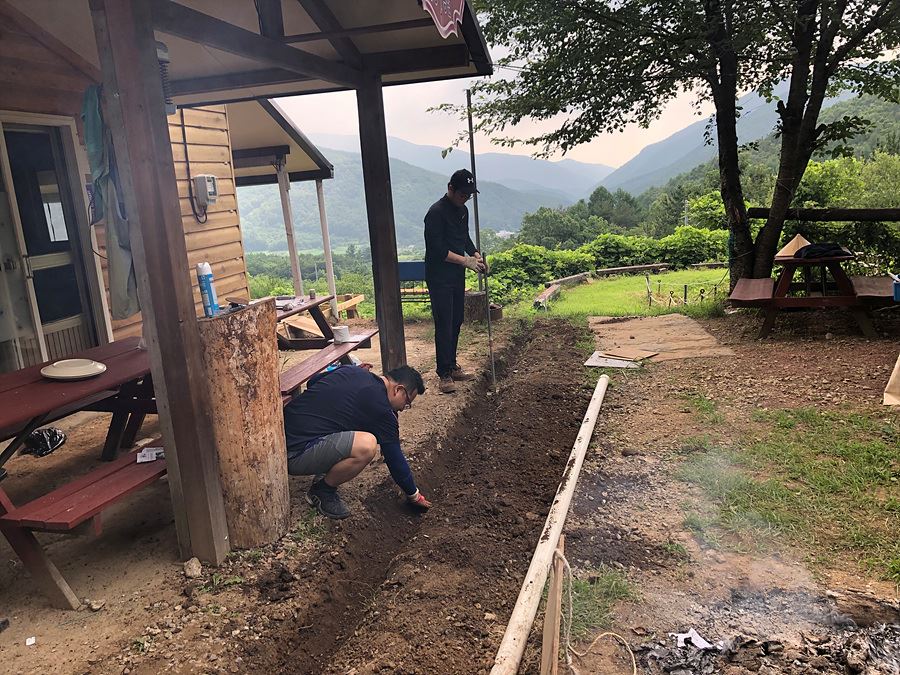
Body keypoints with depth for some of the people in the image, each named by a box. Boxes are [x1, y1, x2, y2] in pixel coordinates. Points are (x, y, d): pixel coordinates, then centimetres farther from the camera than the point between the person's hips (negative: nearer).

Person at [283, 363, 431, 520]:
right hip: (294, 454, -9)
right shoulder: (381, 409, -13)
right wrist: (413, 495, 10)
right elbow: (395, 458, -5)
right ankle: (321, 492, -1)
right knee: (366, 446, -27)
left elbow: (311, 383, 25)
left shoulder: (351, 370, 8)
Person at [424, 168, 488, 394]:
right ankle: (444, 374, 1)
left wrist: (476, 255, 4)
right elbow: (436, 249, -21)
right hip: (439, 279, -8)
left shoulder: (463, 211, 11)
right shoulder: (436, 212, -16)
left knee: (456, 323, 13)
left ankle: (452, 367, 25)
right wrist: (466, 260, -22)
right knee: (444, 325, -6)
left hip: (457, 276, 9)